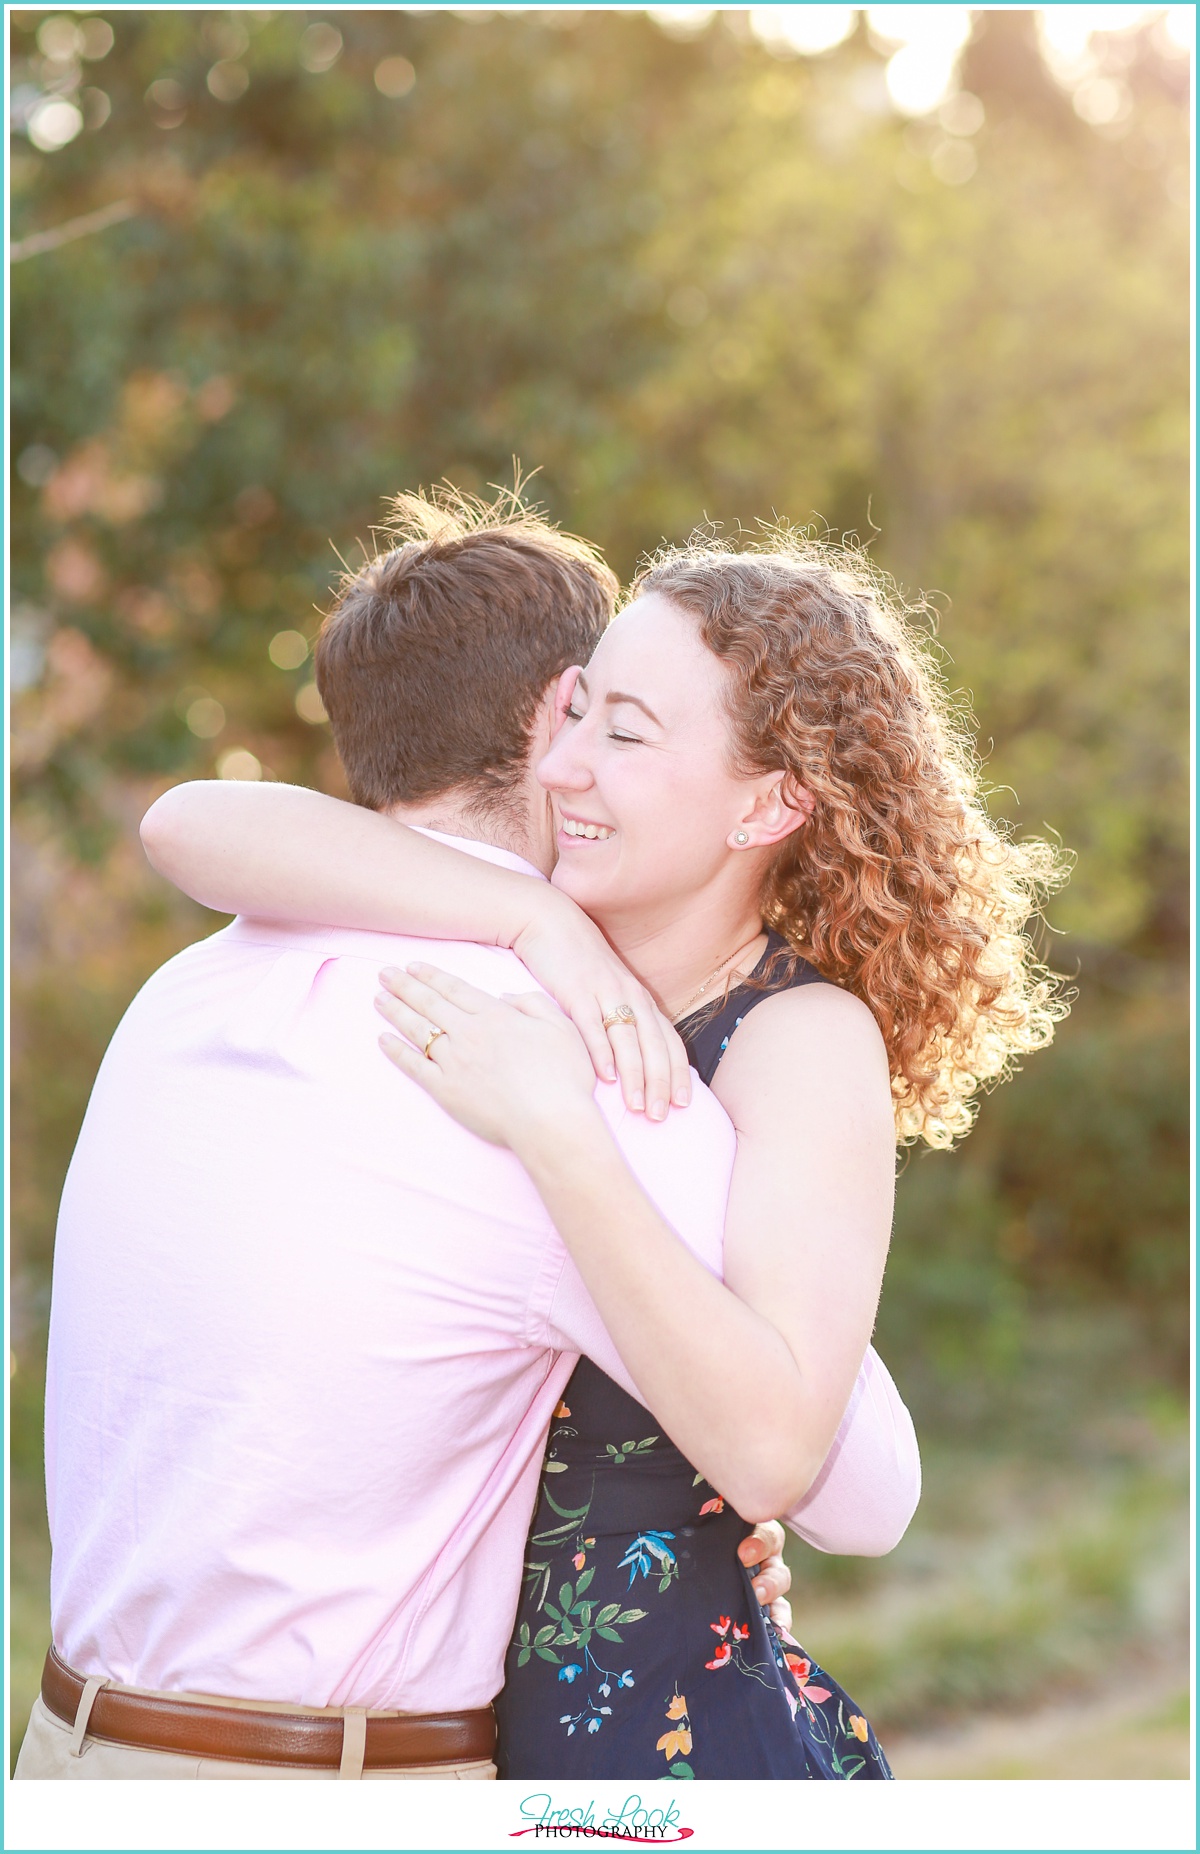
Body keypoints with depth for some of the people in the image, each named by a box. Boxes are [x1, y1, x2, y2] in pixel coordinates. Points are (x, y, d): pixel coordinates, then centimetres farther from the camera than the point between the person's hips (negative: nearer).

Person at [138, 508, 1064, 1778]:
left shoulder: (807, 1039, -16)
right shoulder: (537, 979, -2)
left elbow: (771, 1446, -29)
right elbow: (199, 827, -14)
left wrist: (557, 1135, -33)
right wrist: (537, 920, -21)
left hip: (676, 1729, -6)